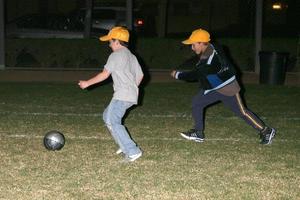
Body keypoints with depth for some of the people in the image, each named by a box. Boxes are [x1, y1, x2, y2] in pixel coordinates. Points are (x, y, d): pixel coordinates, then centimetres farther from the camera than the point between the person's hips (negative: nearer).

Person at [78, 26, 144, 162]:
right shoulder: (132, 56, 20)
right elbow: (140, 75, 20)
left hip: (122, 95, -10)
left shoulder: (115, 55, -6)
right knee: (108, 116, 21)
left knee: (112, 122, -13)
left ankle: (132, 151, -20)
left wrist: (87, 83, -1)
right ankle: (125, 145, 18)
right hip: (131, 95, 10)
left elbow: (105, 74, -9)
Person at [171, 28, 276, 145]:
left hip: (228, 88, -9)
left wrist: (177, 74, -14)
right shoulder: (209, 48, -7)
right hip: (213, 88, 9)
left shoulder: (210, 59, -34)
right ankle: (198, 133, 7)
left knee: (242, 112, 1)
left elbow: (194, 75, -26)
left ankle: (266, 131, 16)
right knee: (196, 102, -1)